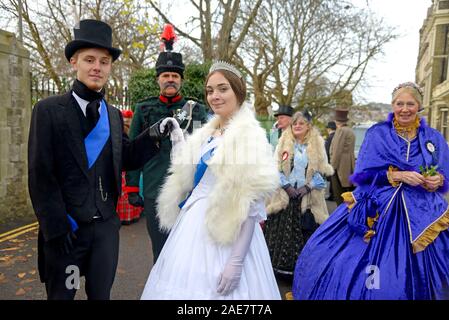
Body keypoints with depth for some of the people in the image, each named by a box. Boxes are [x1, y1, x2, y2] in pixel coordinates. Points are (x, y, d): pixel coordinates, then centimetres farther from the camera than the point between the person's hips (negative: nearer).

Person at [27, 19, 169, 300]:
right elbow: (41, 175, -10)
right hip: (65, 227, -3)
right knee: (61, 294, 14)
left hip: (107, 225, 4)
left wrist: (152, 136, -8)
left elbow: (126, 160, 8)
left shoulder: (114, 115, 7)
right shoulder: (49, 110, -7)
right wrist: (57, 228, -14)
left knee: (101, 293, 17)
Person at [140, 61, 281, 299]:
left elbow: (251, 203, -18)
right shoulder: (204, 134, 9)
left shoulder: (250, 136, -14)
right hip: (193, 223, 7)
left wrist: (237, 260, -21)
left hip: (226, 232, -7)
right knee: (185, 283, 17)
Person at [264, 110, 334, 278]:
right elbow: (277, 167, 1)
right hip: (285, 194, 1)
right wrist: (286, 186, -10)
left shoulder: (317, 144, 5)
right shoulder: (284, 142, 6)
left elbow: (322, 170, 2)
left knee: (305, 232, 0)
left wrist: (308, 187, -9)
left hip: (308, 196, 0)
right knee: (282, 230, 1)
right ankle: (282, 266, 14)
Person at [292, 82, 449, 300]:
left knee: (415, 272, 7)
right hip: (378, 208, -2)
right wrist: (398, 176, -18)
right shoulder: (377, 134, 0)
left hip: (422, 211, 2)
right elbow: (364, 174, -6)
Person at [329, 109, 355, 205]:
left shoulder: (341, 130, -11)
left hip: (340, 166, -9)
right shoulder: (351, 131, 15)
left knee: (339, 196, -5)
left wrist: (333, 166, -11)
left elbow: (337, 150, -15)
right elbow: (349, 149, 15)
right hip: (349, 167, 9)